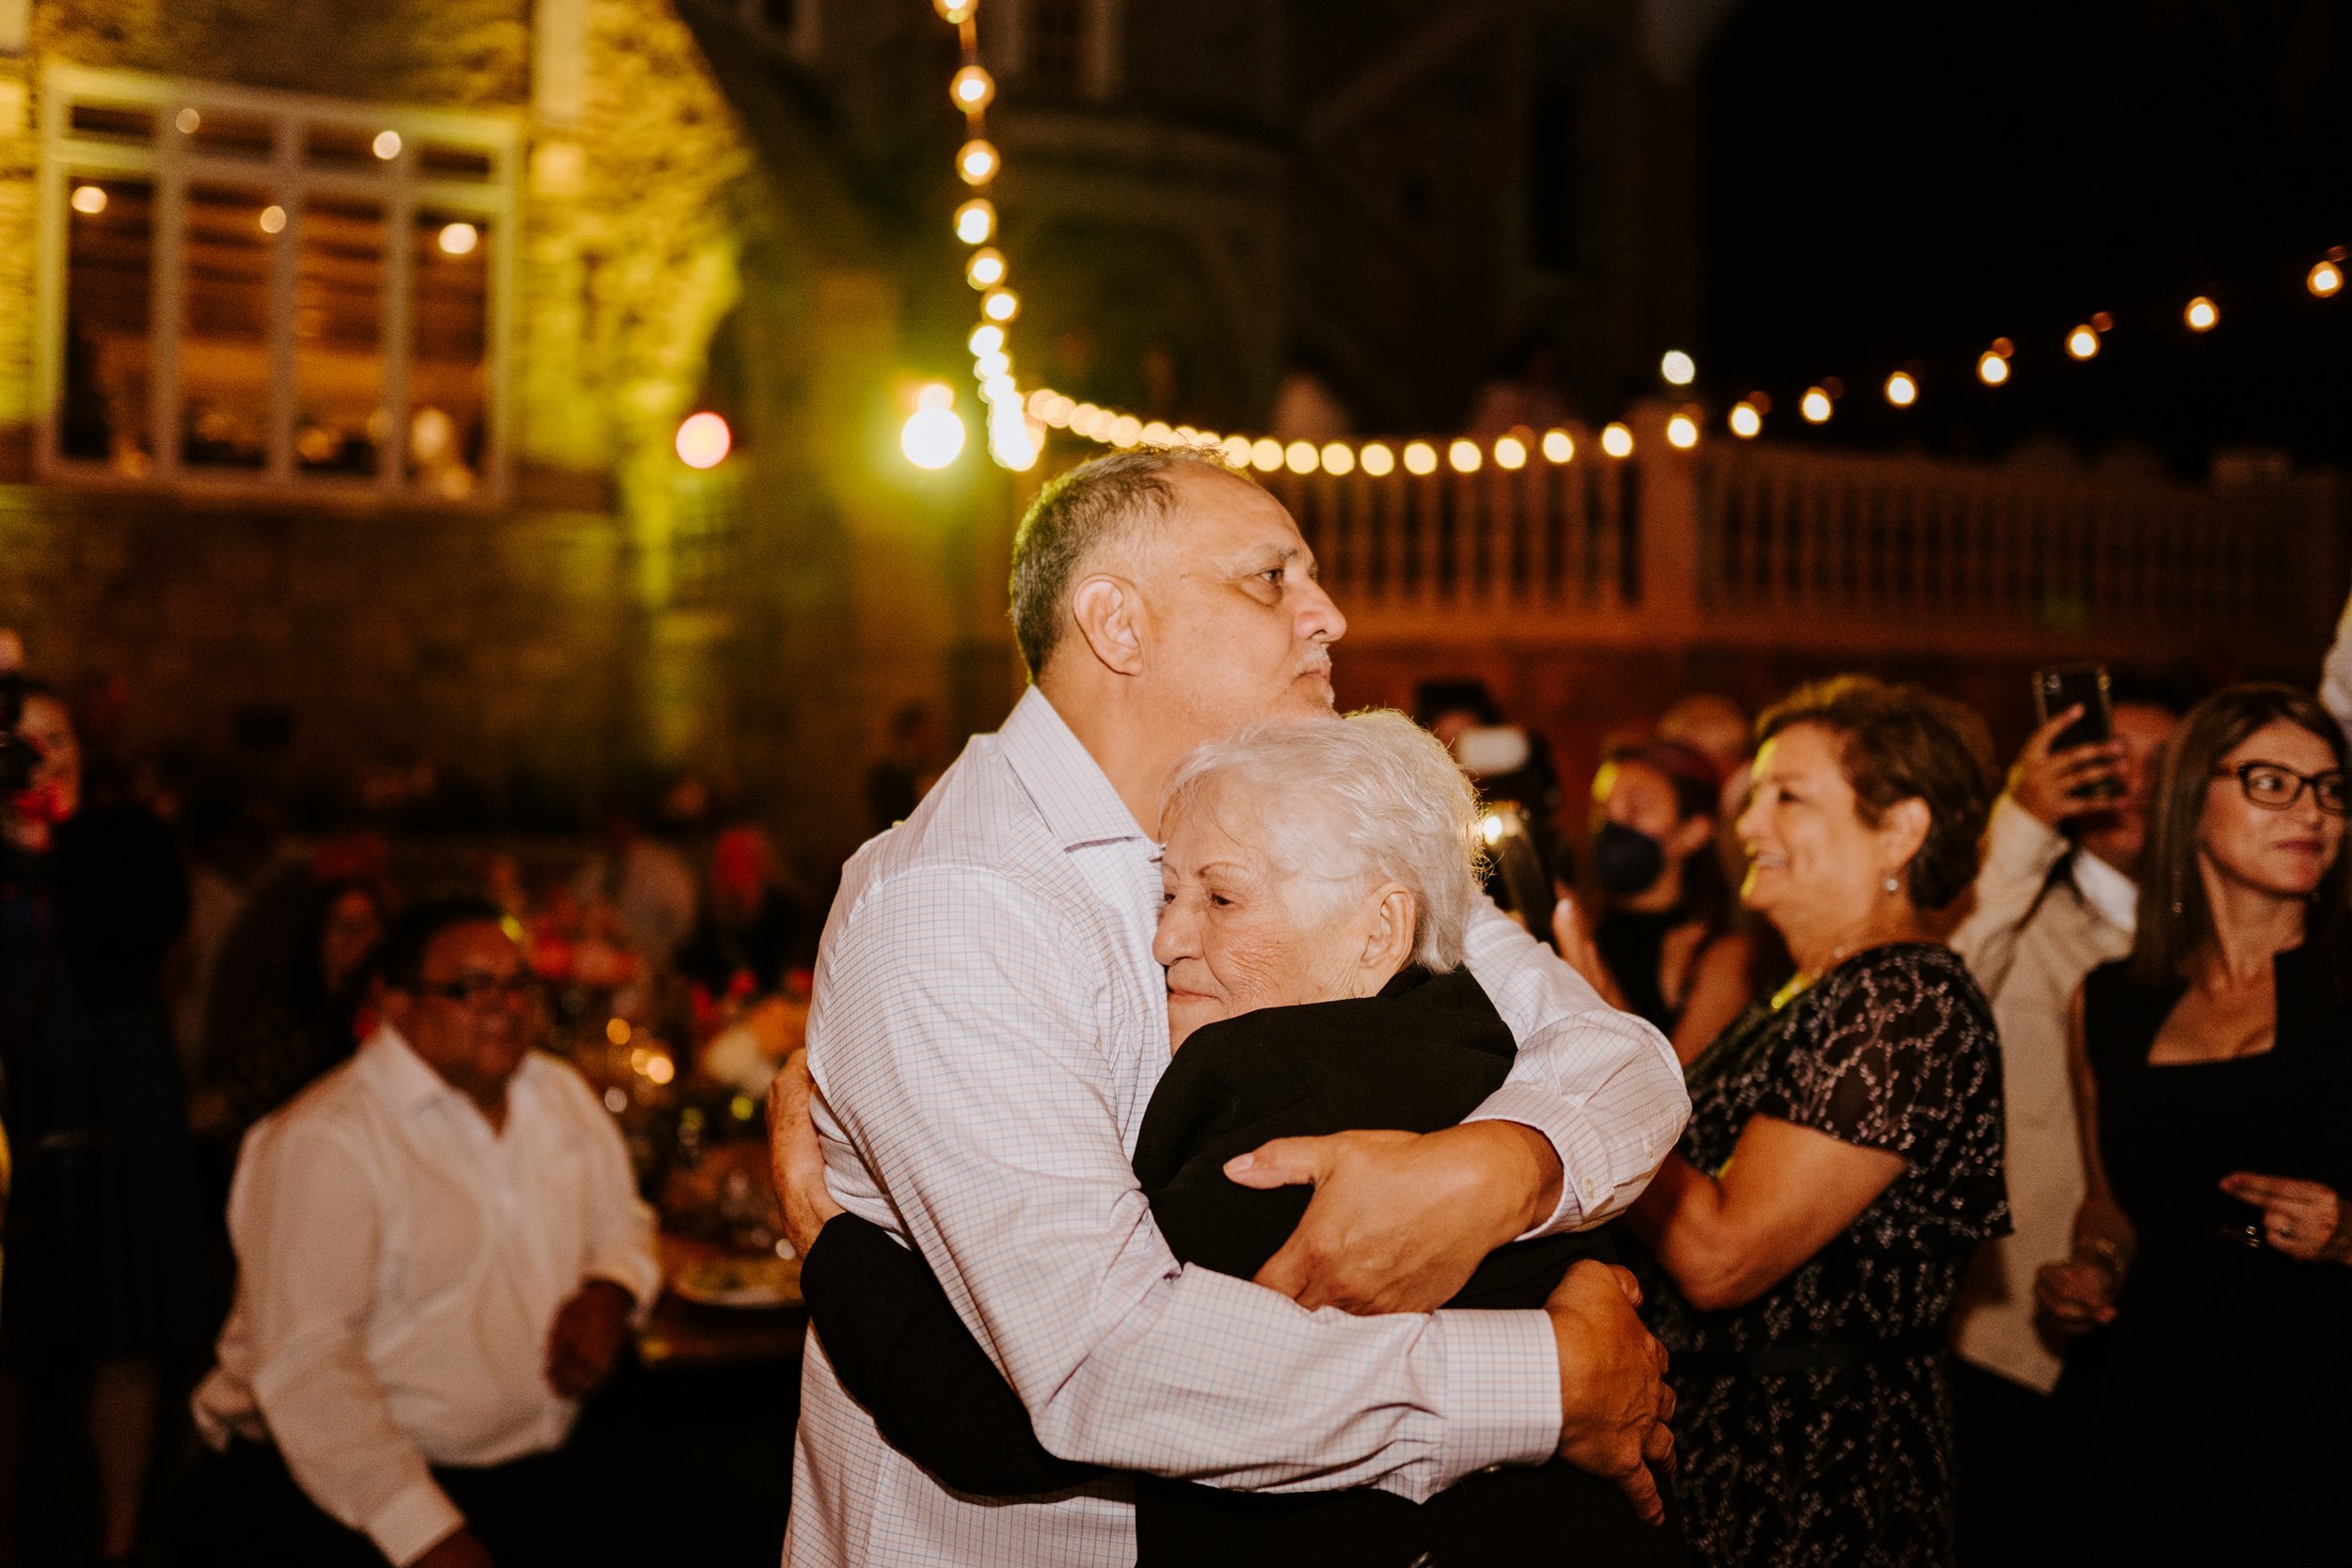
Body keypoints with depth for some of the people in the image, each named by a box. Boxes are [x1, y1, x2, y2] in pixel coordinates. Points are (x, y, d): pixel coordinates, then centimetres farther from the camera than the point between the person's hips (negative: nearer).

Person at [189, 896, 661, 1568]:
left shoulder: (563, 1095, 13)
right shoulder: (323, 1141, -12)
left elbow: (622, 1221, 27)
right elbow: (303, 1367, -18)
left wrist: (609, 1292, 3)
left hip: (527, 1486, 6)